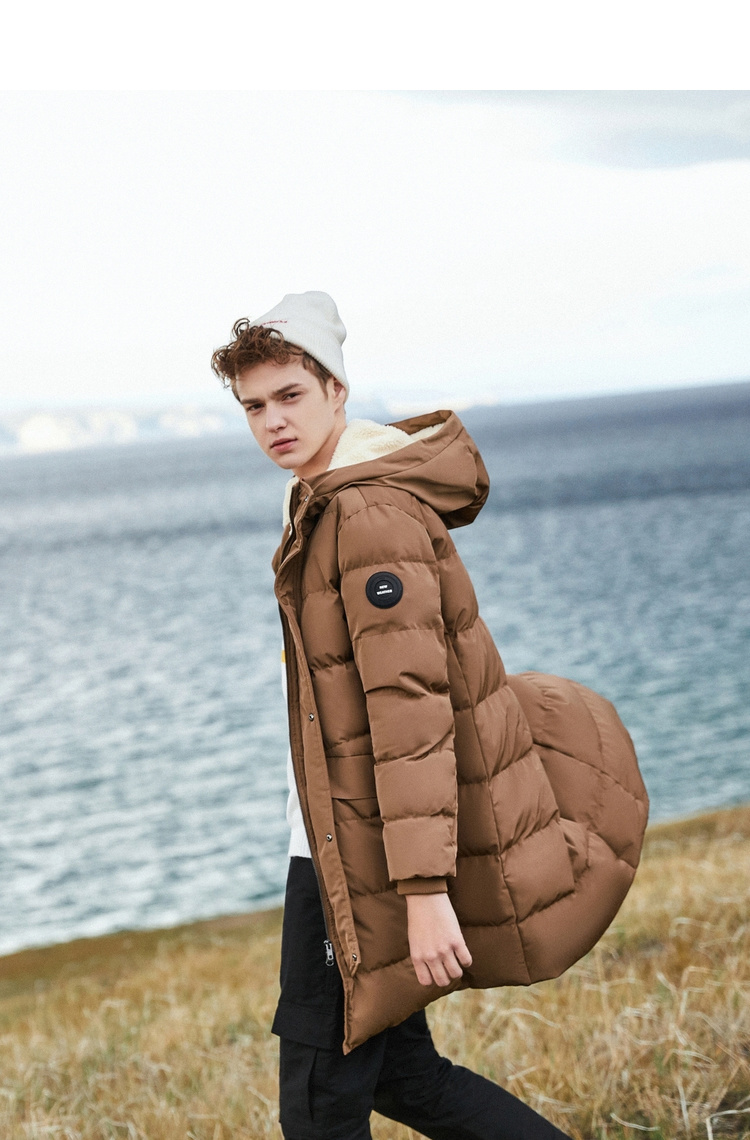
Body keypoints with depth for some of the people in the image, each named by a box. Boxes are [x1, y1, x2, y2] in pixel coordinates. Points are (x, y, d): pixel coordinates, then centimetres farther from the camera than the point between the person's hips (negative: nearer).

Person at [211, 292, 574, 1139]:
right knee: (394, 1070, 16)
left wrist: (426, 890, -28)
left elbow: (411, 706, -25)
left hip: (367, 846, -10)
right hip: (337, 830, 10)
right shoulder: (325, 498, 14)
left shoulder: (371, 512, -19)